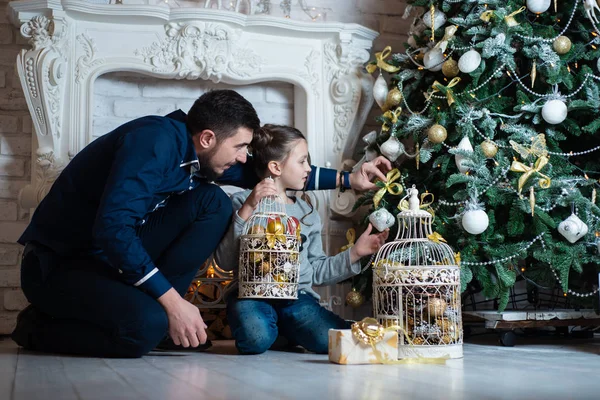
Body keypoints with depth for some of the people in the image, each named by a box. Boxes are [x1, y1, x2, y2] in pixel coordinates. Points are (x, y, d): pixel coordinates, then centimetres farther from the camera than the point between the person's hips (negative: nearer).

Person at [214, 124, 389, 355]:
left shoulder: (306, 212, 19)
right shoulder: (243, 203, 4)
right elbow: (225, 262, -9)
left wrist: (355, 253, 11)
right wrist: (247, 210, -16)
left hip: (298, 295, 4)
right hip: (253, 294, -3)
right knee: (256, 339, -35)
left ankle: (283, 332, 5)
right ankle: (270, 329, 1)